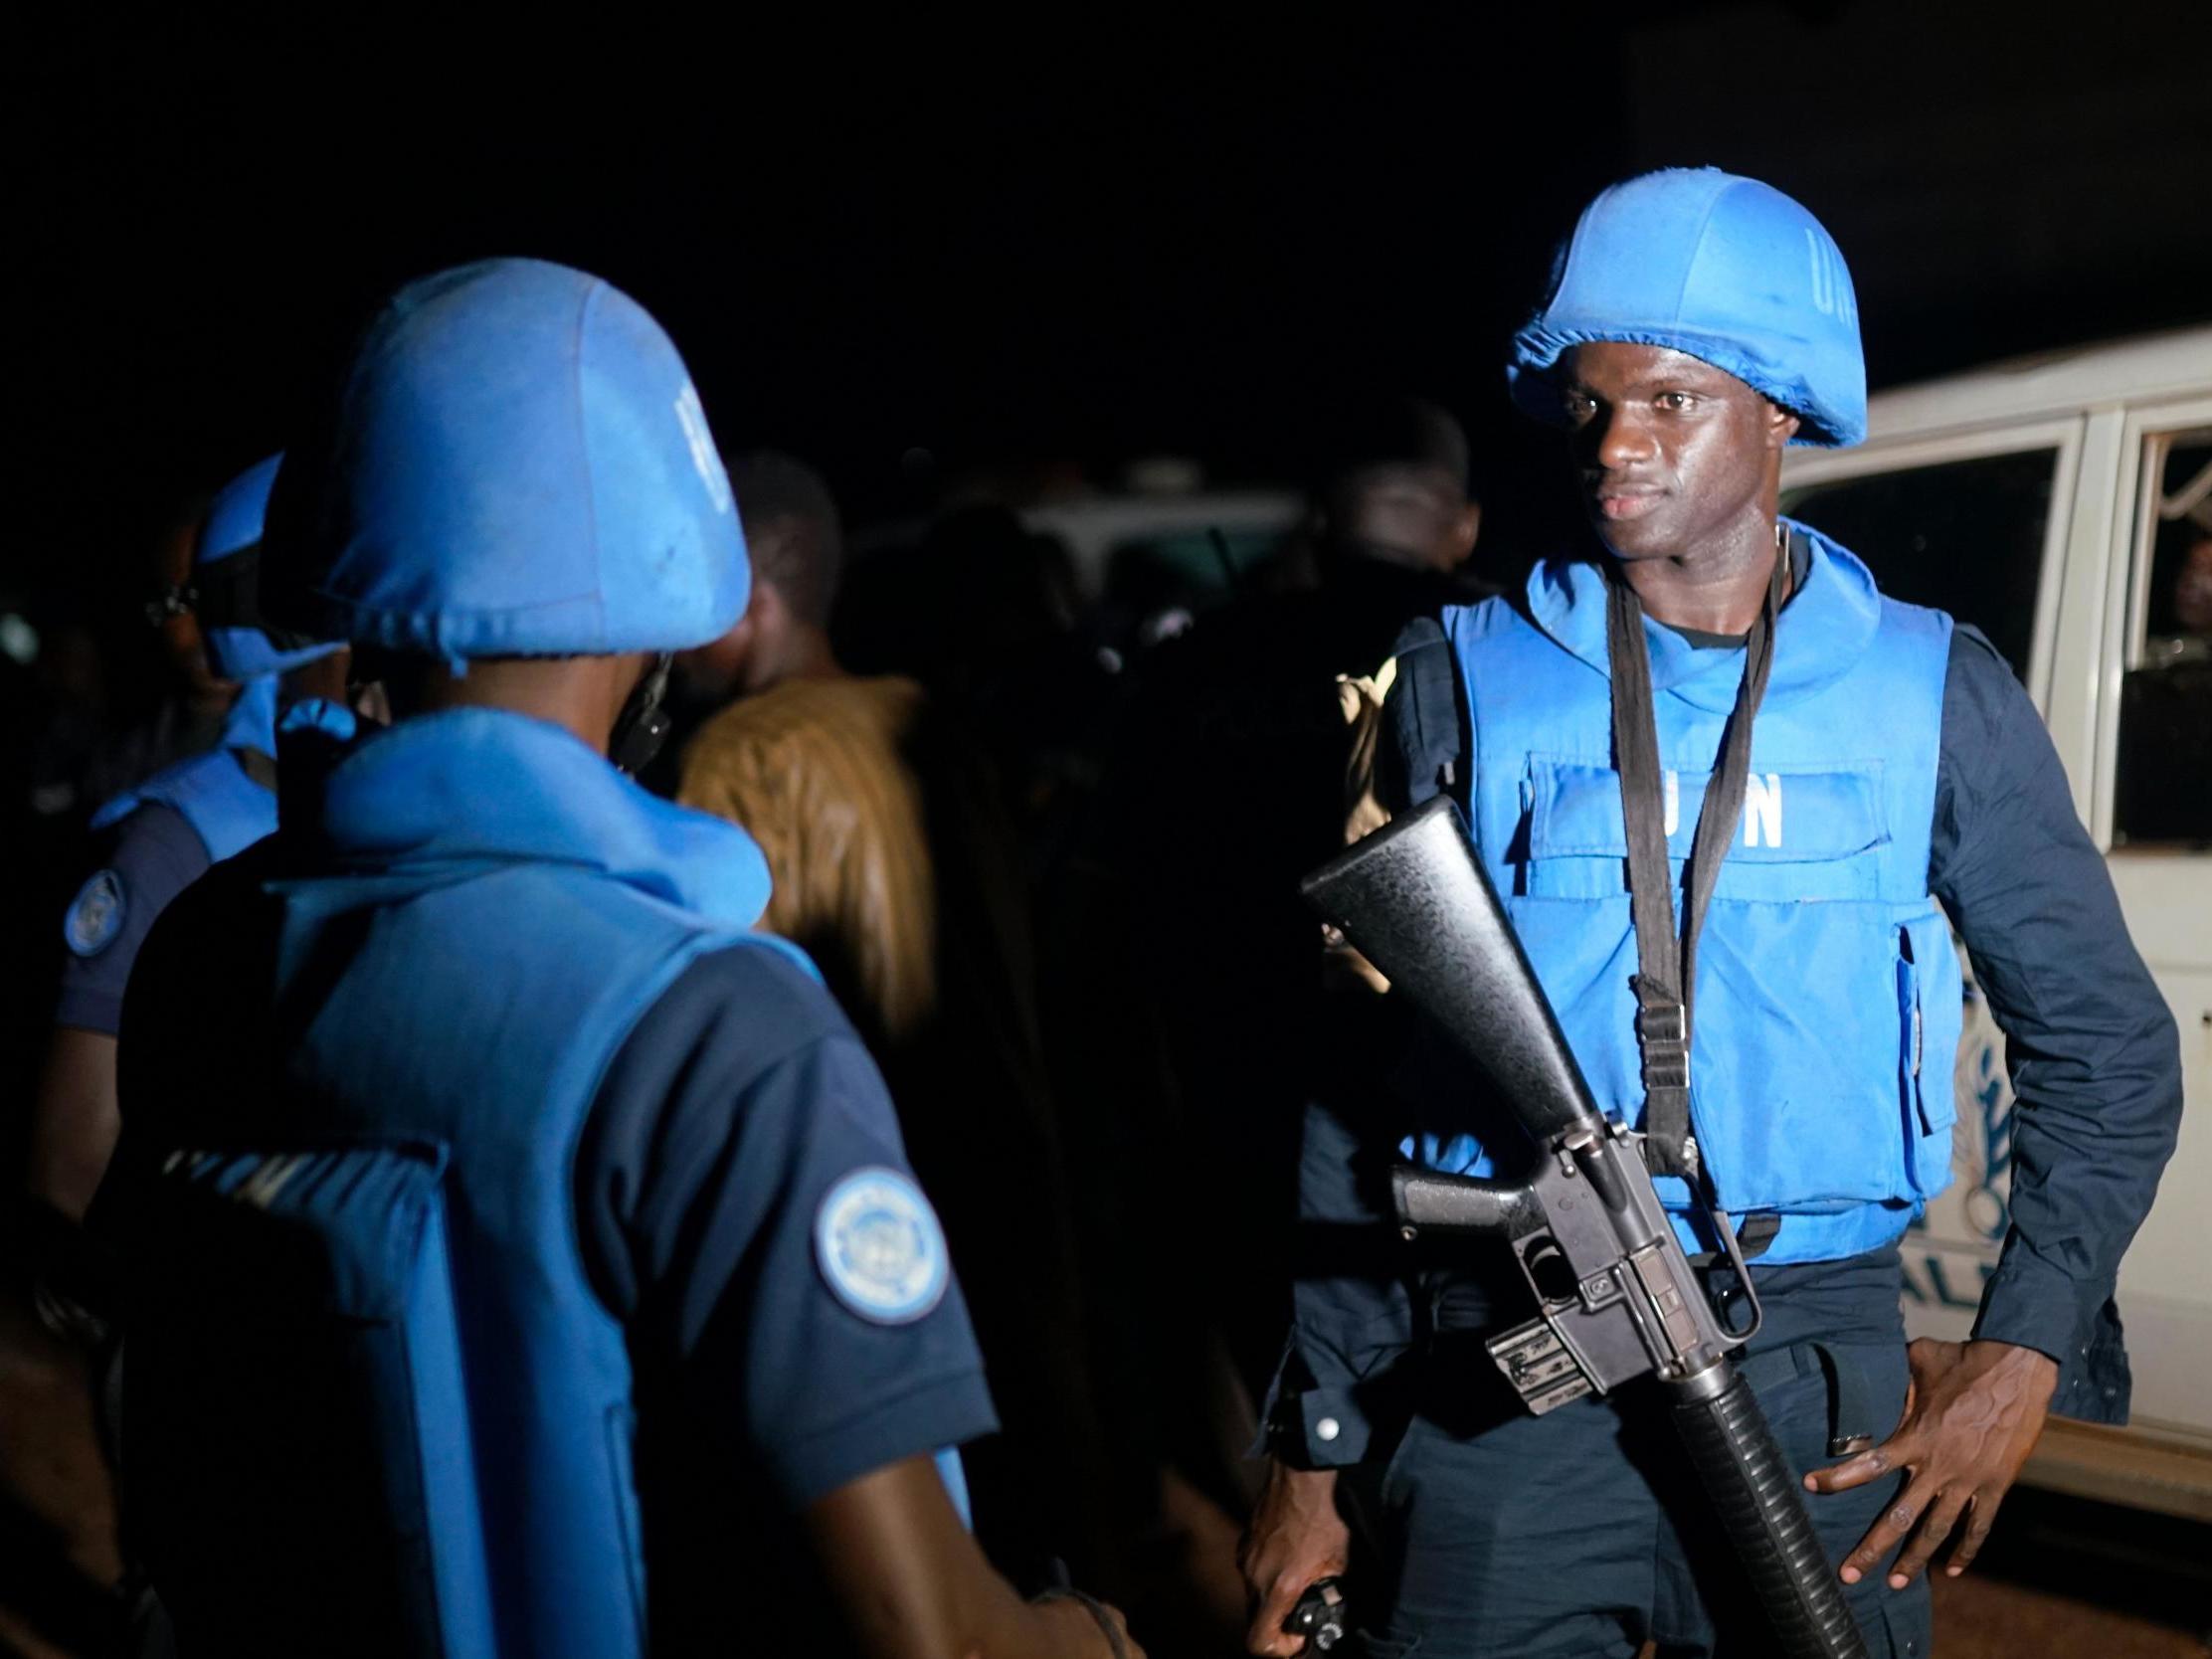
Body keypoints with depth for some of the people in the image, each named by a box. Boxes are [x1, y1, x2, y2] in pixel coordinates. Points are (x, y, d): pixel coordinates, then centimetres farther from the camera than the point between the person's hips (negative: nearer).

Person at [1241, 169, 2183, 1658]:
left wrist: (2023, 1352, -6)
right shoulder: (1466, 682, 2)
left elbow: (2106, 1046, 7)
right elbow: (1361, 1082, 4)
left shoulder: (1933, 695, 3)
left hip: (1819, 1370, 1)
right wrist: (1318, 1448, 2)